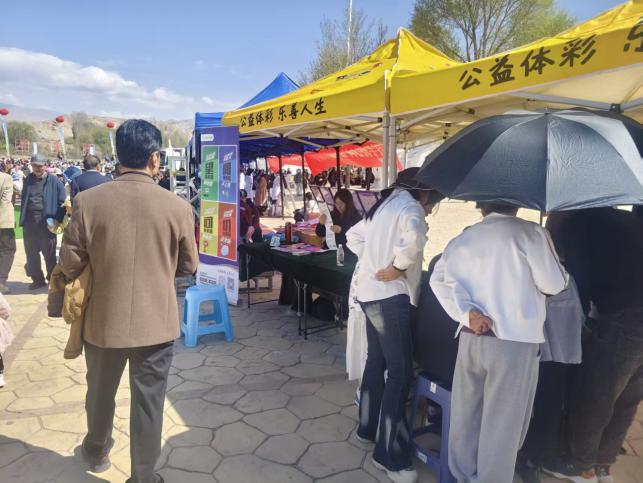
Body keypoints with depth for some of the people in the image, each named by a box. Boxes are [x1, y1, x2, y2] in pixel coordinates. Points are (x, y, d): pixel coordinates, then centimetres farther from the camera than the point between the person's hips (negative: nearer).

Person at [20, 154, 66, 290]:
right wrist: (22, 219, 8)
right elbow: (24, 201, 15)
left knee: (49, 253, 4)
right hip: (30, 221, 5)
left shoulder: (54, 181, -4)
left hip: (46, 221, -5)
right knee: (31, 252, 10)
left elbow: (62, 201, -5)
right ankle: (37, 279, 23)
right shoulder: (28, 180, 10)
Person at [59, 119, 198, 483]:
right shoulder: (178, 206, -12)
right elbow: (188, 266, -1)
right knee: (148, 402, 13)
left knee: (100, 393, 26)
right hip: (156, 322, -2)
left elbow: (70, 264, -5)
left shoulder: (89, 201, -12)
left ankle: (97, 451, 52)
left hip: (104, 319, 2)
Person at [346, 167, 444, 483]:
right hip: (390, 296, -10)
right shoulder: (410, 206, -10)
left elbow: (353, 237, 25)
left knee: (377, 361, 19)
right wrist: (398, 266, -20)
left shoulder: (383, 205, 16)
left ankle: (368, 427, 34)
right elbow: (414, 238, -34)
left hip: (369, 293, 10)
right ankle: (389, 455, 1)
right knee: (401, 372, -5)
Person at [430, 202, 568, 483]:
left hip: (471, 338, 5)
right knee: (503, 423, 8)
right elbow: (554, 285, -3)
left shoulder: (464, 238, 9)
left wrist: (467, 312, -6)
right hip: (515, 341, -5)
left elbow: (439, 279, -1)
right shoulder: (530, 232, -5)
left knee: (466, 415, 17)